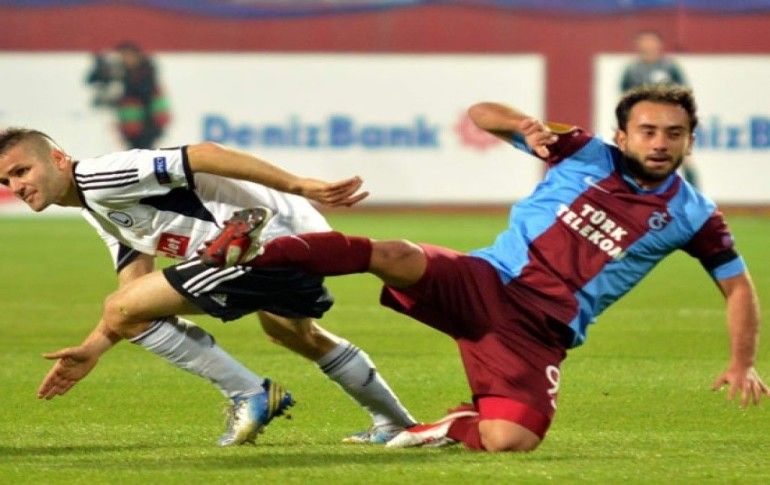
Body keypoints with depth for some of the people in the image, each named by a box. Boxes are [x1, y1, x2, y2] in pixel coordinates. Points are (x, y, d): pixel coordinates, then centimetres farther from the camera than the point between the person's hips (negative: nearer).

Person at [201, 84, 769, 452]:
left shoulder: (692, 215, 4)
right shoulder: (586, 155, 4)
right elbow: (481, 114, 5)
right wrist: (525, 125, -17)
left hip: (540, 331, 1)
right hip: (484, 285, -1)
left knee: (509, 441, -23)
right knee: (400, 259, -32)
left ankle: (458, 427, 12)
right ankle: (257, 251, -26)